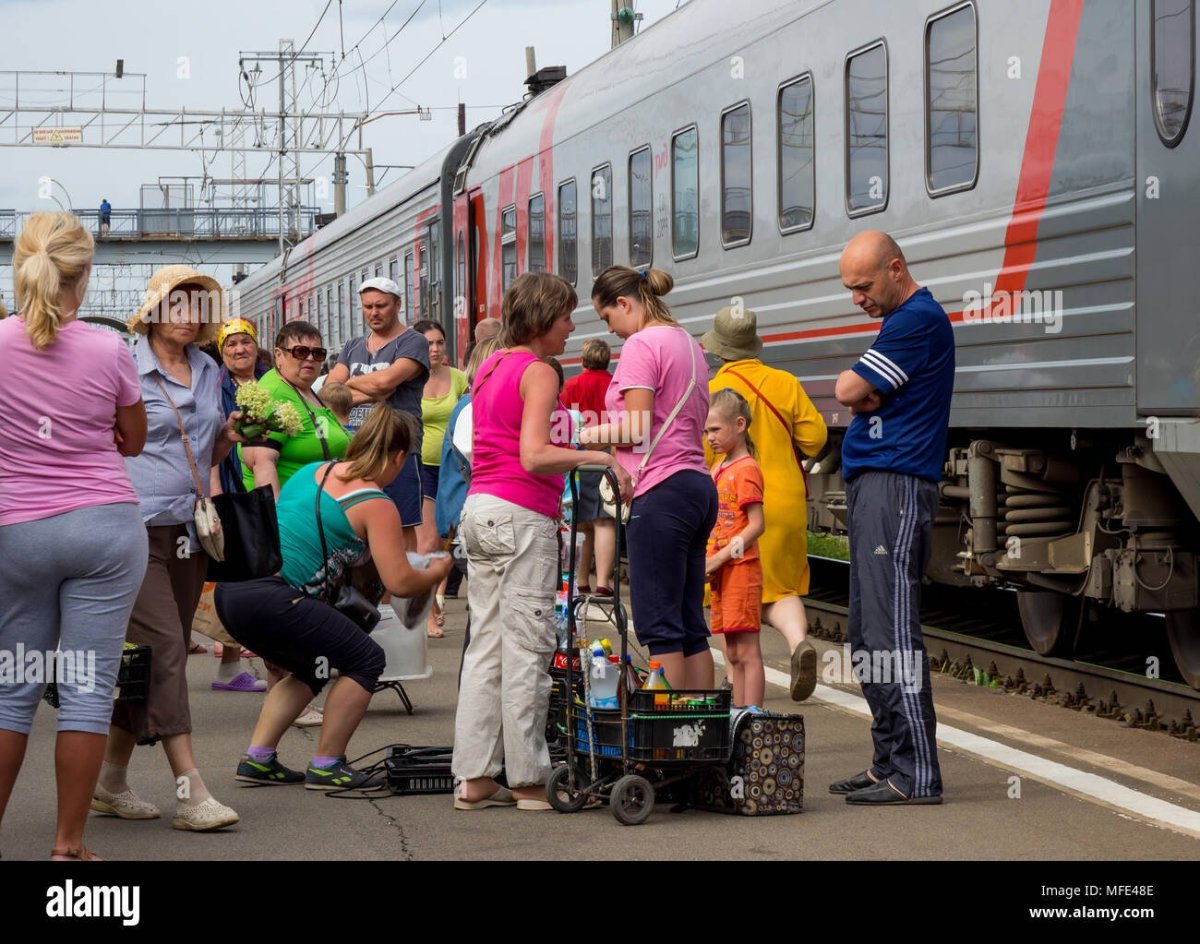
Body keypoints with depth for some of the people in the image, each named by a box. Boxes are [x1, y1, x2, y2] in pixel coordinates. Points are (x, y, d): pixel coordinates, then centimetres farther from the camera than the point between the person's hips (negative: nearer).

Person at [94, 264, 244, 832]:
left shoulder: (208, 372, 15)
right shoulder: (124, 368, -5)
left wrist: (229, 434, 3)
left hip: (189, 528, 7)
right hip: (139, 526, -7)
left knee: (155, 655, 9)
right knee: (165, 648, -13)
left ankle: (110, 783, 20)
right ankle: (190, 793, -16)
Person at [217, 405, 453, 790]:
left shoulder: (312, 471, 19)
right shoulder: (375, 506, -4)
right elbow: (400, 583, -7)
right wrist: (437, 571, 13)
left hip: (231, 591, 8)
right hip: (269, 601, -8)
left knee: (311, 668, 27)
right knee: (366, 660, 6)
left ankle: (258, 758, 22)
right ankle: (326, 765, 8)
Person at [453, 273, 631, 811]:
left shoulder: (490, 368, 17)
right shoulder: (538, 372, -10)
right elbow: (533, 456, -22)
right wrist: (597, 456, -20)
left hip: (479, 508, 9)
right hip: (522, 514, -9)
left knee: (486, 647, 9)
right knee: (526, 650, -4)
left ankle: (475, 777, 9)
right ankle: (529, 780, -1)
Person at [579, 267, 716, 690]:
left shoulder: (641, 345, -9)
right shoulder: (688, 343, 19)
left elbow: (636, 431, -15)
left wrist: (590, 434, 2)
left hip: (662, 490, -9)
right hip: (698, 484, 9)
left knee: (657, 624, -6)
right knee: (690, 627, 10)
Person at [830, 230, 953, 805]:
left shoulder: (918, 319, -11)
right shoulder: (904, 320, 21)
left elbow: (848, 391, -13)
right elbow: (859, 398, 15)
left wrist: (862, 392, 7)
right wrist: (870, 397, -6)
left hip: (895, 484, -11)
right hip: (871, 483, 11)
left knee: (891, 632, -12)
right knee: (867, 635, 12)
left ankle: (915, 774, -11)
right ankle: (890, 763, 16)